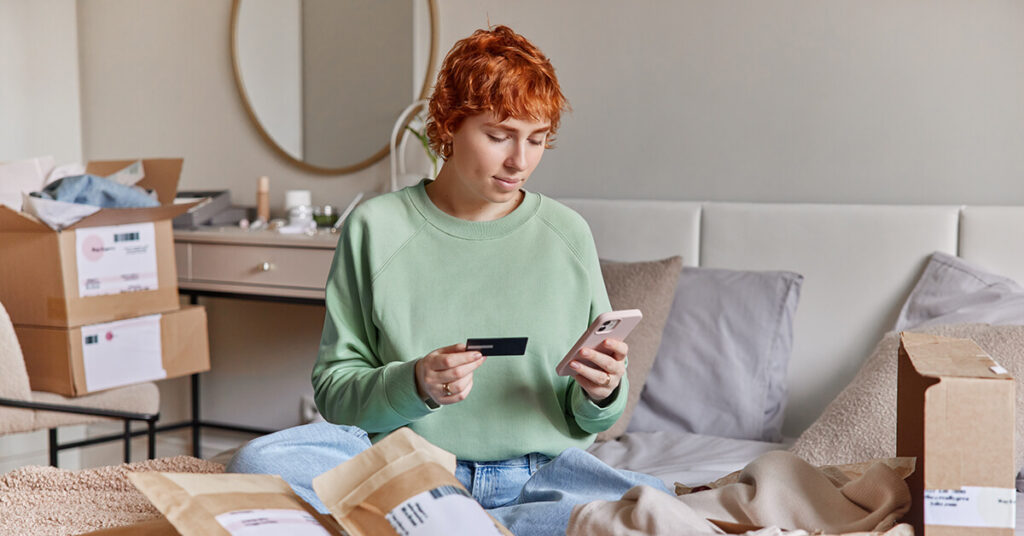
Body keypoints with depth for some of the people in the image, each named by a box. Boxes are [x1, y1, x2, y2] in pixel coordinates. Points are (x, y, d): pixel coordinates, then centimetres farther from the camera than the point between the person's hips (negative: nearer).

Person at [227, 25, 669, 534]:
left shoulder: (568, 235, 7)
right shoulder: (376, 228, 3)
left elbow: (586, 421, 12)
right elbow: (334, 388, 2)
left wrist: (602, 394, -11)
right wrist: (415, 385, -17)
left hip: (539, 473, 1)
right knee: (259, 461, -28)